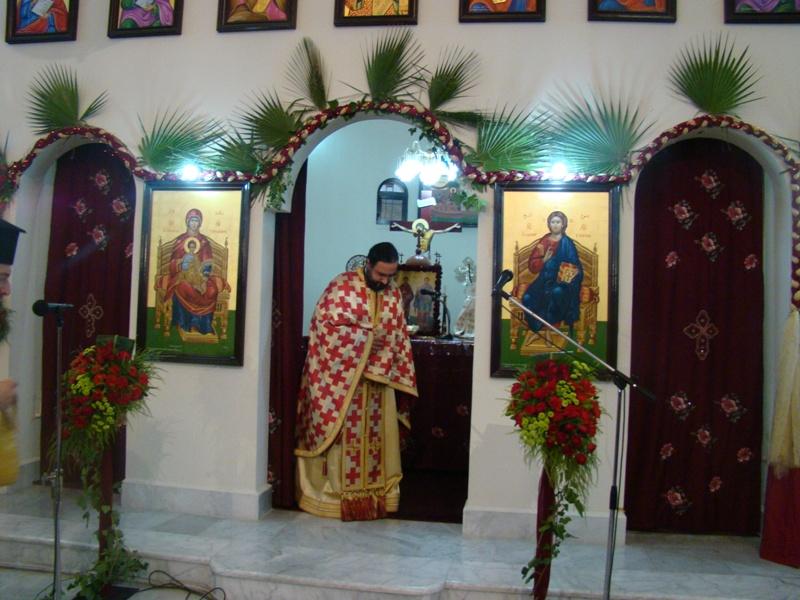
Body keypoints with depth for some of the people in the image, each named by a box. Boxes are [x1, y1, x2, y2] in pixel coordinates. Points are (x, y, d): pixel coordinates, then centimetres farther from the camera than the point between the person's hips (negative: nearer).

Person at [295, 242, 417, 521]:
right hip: (339, 378, -5)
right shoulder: (341, 285, -11)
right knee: (338, 434, 2)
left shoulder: (394, 294, 6)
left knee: (374, 436, 10)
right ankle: (331, 494, 13)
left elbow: (398, 338, 10)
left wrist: (399, 379, 0)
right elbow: (325, 325, -16)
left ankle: (373, 492, 21)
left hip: (376, 380, 5)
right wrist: (365, 339, -18)